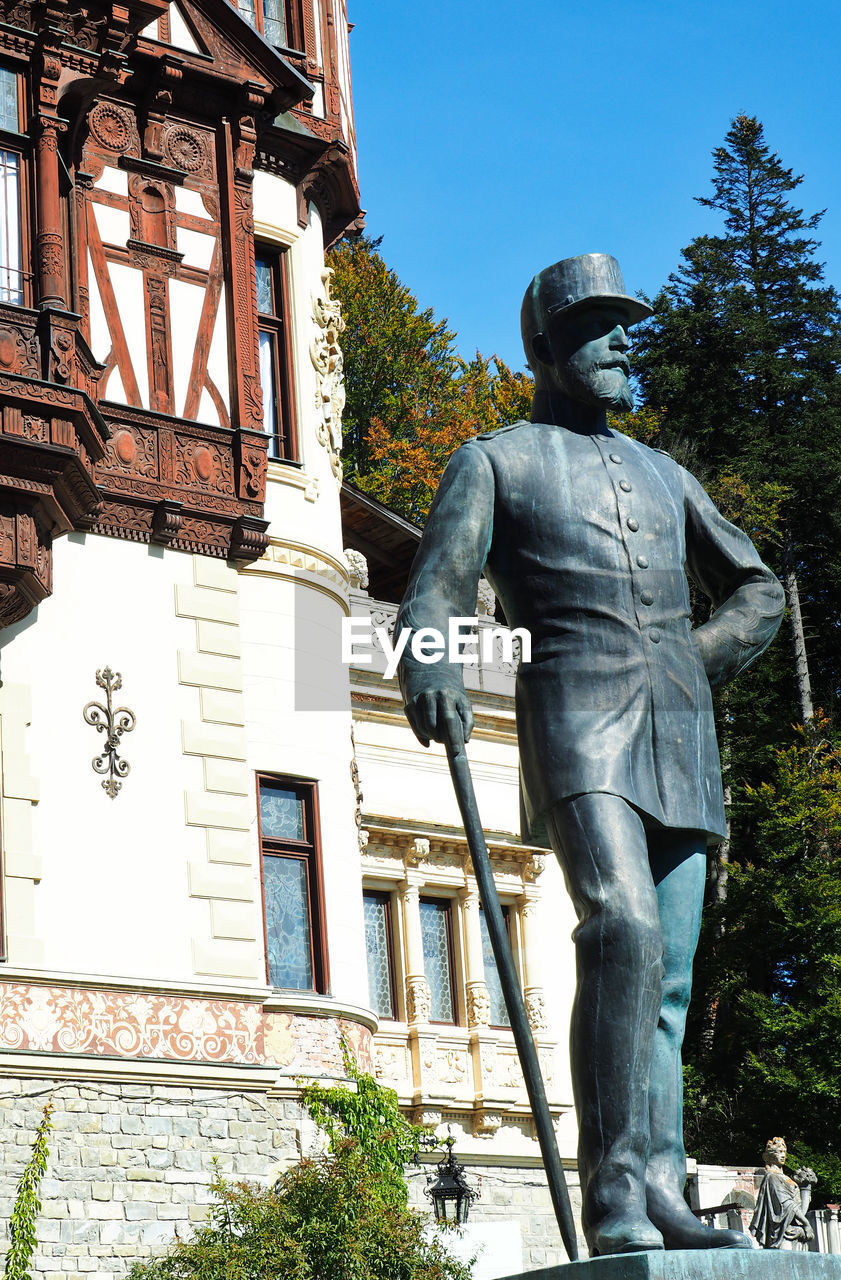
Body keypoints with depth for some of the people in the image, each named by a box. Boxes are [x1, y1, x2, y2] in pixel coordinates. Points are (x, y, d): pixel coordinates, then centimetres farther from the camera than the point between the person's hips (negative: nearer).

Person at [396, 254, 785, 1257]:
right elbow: (436, 592, 0)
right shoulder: (494, 461, 14)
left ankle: (660, 1197, -1)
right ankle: (616, 1197, -29)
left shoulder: (662, 475, 28)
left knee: (668, 978, 0)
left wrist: (692, 668, 11)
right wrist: (430, 672, -23)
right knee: (623, 929, -26)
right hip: (575, 720, -6)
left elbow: (756, 591, 32)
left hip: (679, 734, 6)